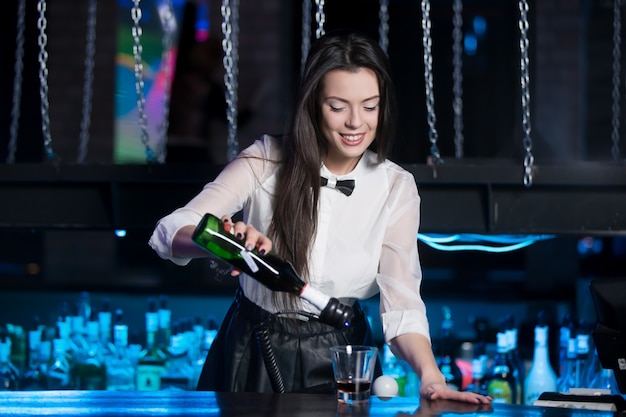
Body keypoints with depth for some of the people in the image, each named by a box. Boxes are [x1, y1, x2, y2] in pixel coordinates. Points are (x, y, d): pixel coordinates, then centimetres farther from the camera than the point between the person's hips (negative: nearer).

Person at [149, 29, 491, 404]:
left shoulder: (396, 187, -3)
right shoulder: (266, 160, -7)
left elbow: (402, 303, -11)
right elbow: (170, 232, -16)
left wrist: (431, 377, -30)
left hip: (337, 359, 1)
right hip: (252, 355, 0)